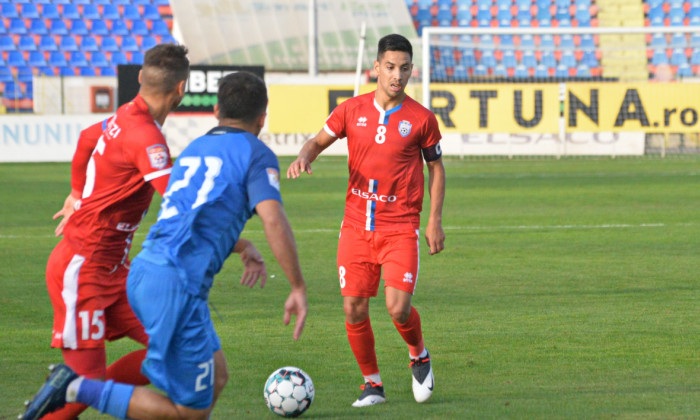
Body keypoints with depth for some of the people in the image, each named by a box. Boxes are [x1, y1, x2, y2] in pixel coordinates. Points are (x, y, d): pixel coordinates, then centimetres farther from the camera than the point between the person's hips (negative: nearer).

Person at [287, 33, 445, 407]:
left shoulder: (421, 119, -1)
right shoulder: (352, 110, 3)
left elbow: (436, 166, 9)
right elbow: (320, 140, 14)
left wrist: (435, 220, 2)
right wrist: (304, 156, -11)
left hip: (400, 228, -2)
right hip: (356, 226, 3)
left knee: (398, 308, -15)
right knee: (354, 310, -1)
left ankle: (419, 357, 17)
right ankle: (372, 383, 18)